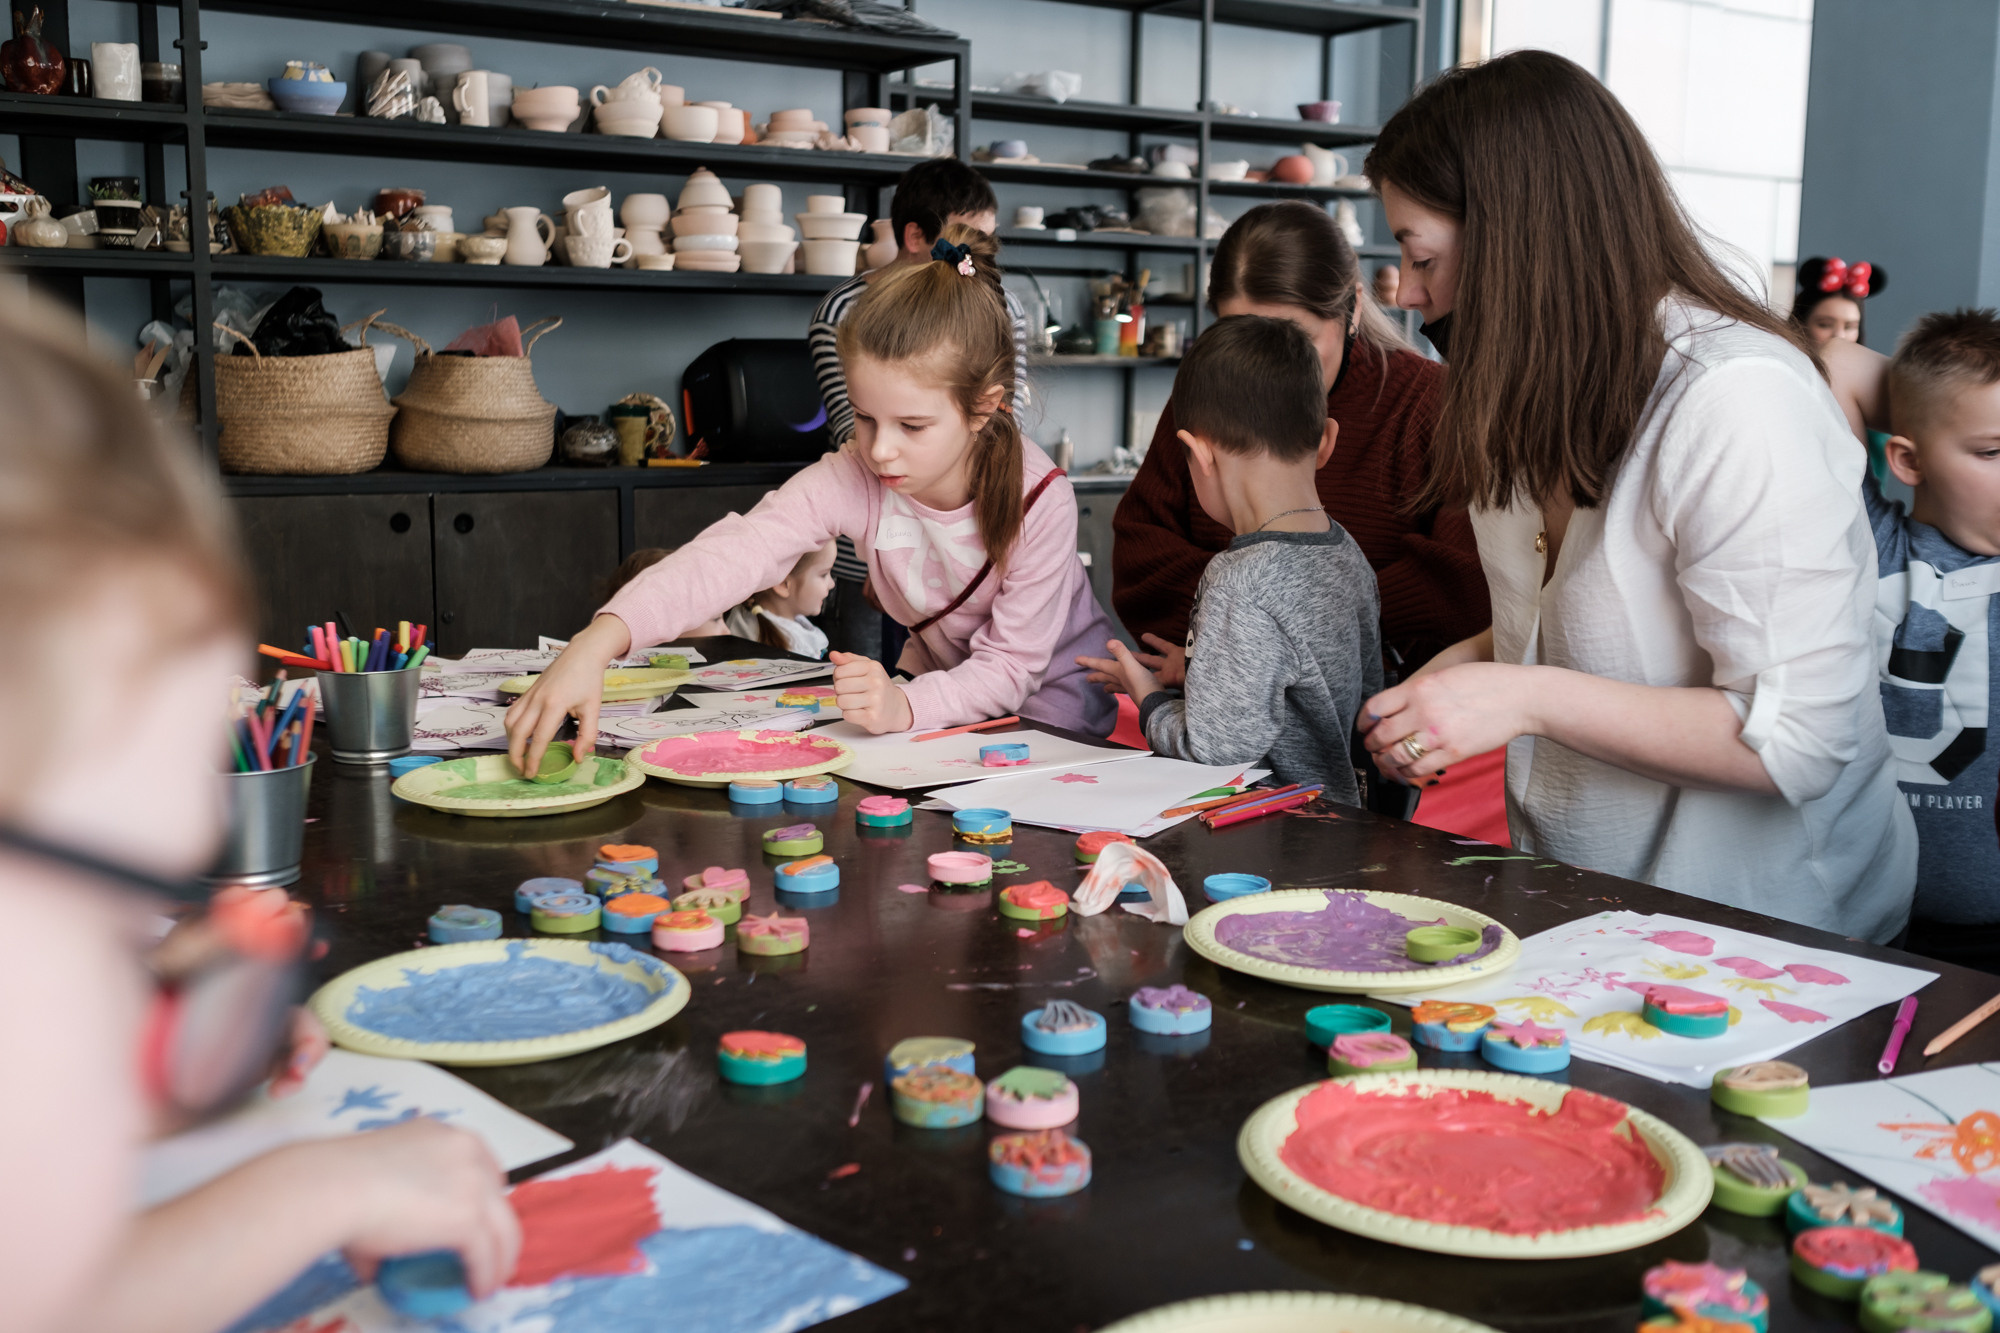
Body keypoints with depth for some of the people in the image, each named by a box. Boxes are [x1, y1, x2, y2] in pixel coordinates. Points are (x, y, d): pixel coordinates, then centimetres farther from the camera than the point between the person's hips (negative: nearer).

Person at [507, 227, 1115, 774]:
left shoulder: (1040, 501, -29)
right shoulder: (853, 477, -24)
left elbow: (1009, 668, -26)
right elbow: (737, 551, -38)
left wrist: (906, 707, -46)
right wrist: (597, 643, -52)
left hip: (1051, 693, -2)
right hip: (940, 676, 2)